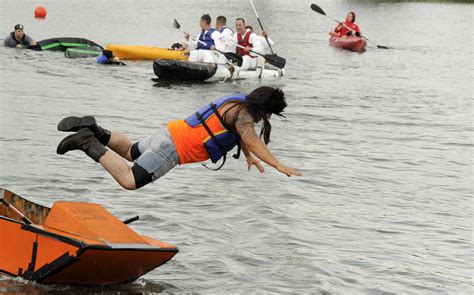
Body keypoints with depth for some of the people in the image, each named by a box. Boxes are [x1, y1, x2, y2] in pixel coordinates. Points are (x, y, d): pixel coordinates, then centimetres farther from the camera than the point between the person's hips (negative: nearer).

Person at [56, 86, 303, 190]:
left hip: (171, 132, 10)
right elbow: (252, 140, -29)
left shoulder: (239, 101, 13)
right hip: (173, 148, -10)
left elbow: (237, 131, 32)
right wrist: (279, 166, -31)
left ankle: (92, 130, 20)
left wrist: (249, 157, 25)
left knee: (130, 152, 33)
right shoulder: (241, 111, -16)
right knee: (130, 181, -17)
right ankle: (87, 143, -13)